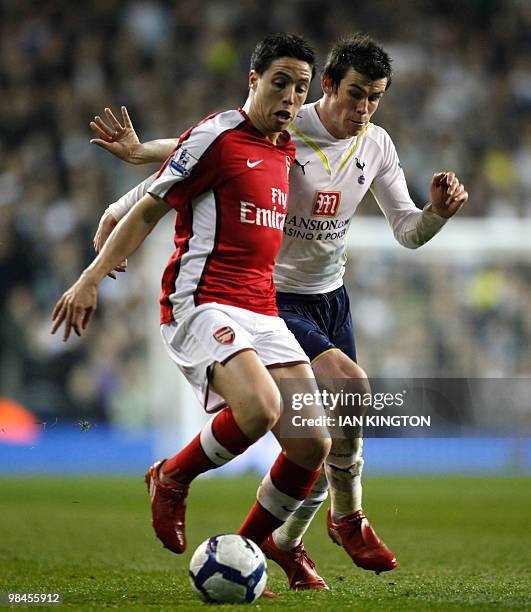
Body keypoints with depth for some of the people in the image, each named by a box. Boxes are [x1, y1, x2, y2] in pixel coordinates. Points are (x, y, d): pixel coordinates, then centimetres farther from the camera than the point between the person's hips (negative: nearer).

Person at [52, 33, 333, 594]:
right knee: (259, 408, -32)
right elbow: (149, 210, -3)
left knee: (312, 445, -5)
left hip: (262, 311, 8)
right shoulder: (217, 135, -5)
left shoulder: (285, 150, 17)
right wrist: (92, 276, -7)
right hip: (202, 303, -8)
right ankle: (171, 480, -4)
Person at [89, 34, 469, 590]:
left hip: (331, 298, 7)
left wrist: (438, 211, -16)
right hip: (275, 298, -6)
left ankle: (285, 542, 29)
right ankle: (347, 518, -8)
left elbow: (408, 231, 5)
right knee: (350, 384, -27)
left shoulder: (377, 146, 1)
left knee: (330, 437, 5)